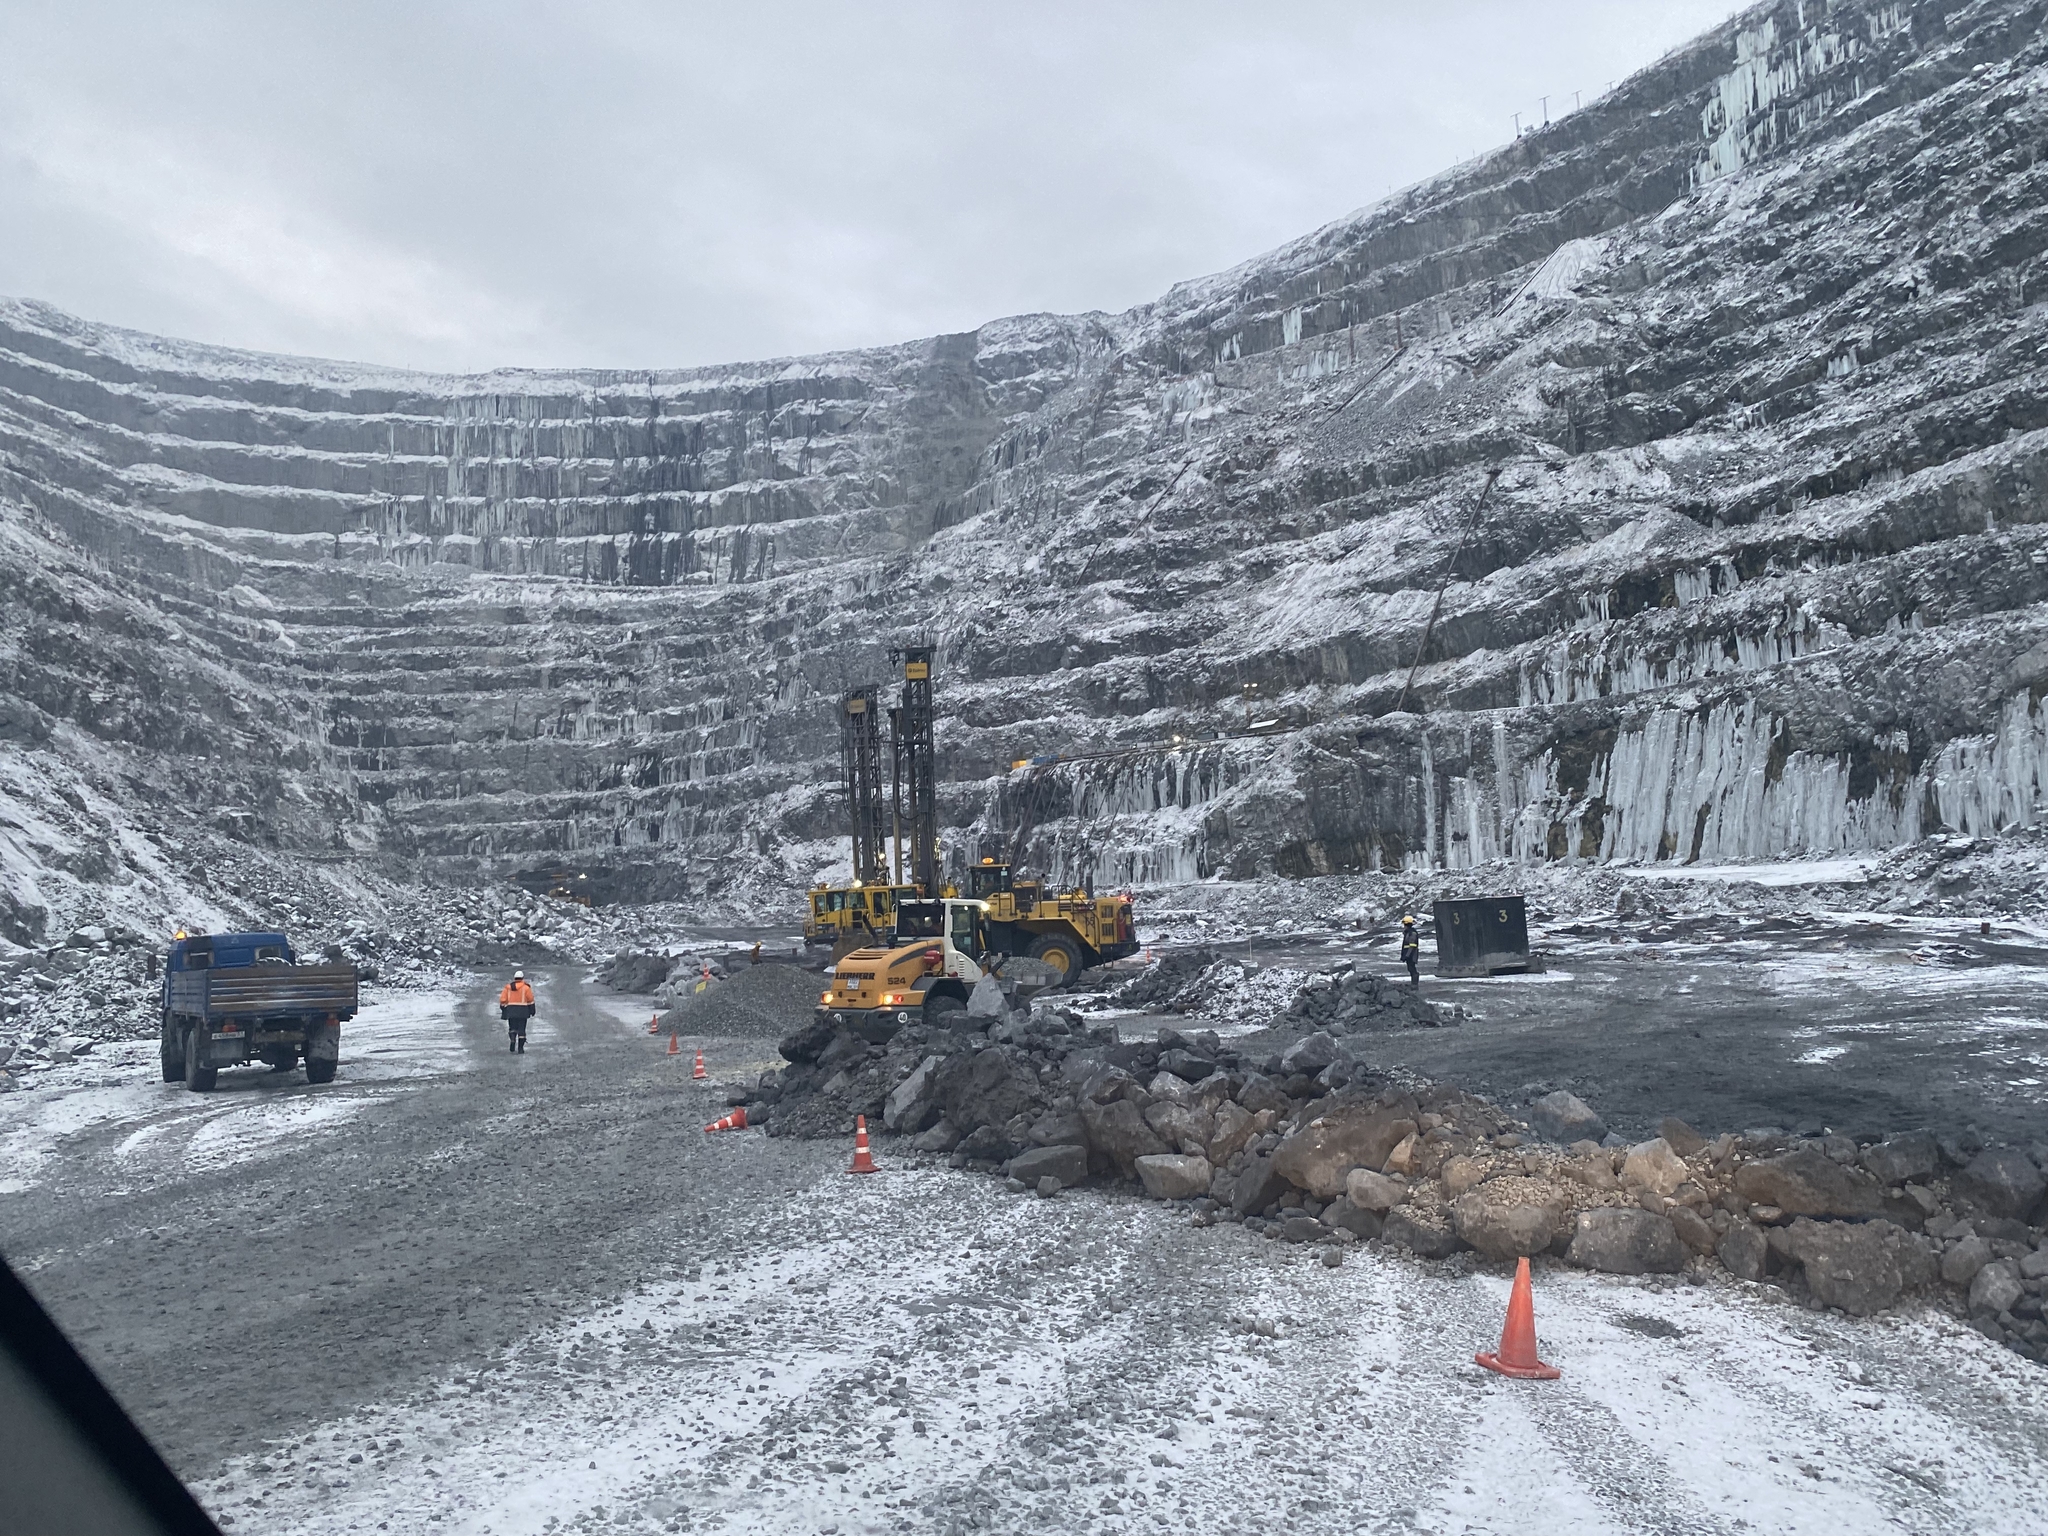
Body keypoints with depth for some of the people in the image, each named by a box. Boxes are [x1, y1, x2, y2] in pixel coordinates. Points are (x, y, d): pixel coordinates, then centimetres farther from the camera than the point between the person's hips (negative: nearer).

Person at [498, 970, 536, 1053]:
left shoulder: (508, 987, 6)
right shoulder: (525, 987, -1)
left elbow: (503, 1000, 3)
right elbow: (530, 999, -2)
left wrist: (503, 1011, 9)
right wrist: (532, 1010, 8)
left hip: (511, 1010, 2)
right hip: (522, 1010, -2)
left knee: (512, 1028, 14)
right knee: (521, 1029, 4)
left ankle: (512, 1039, -15)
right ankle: (520, 1048, 1)